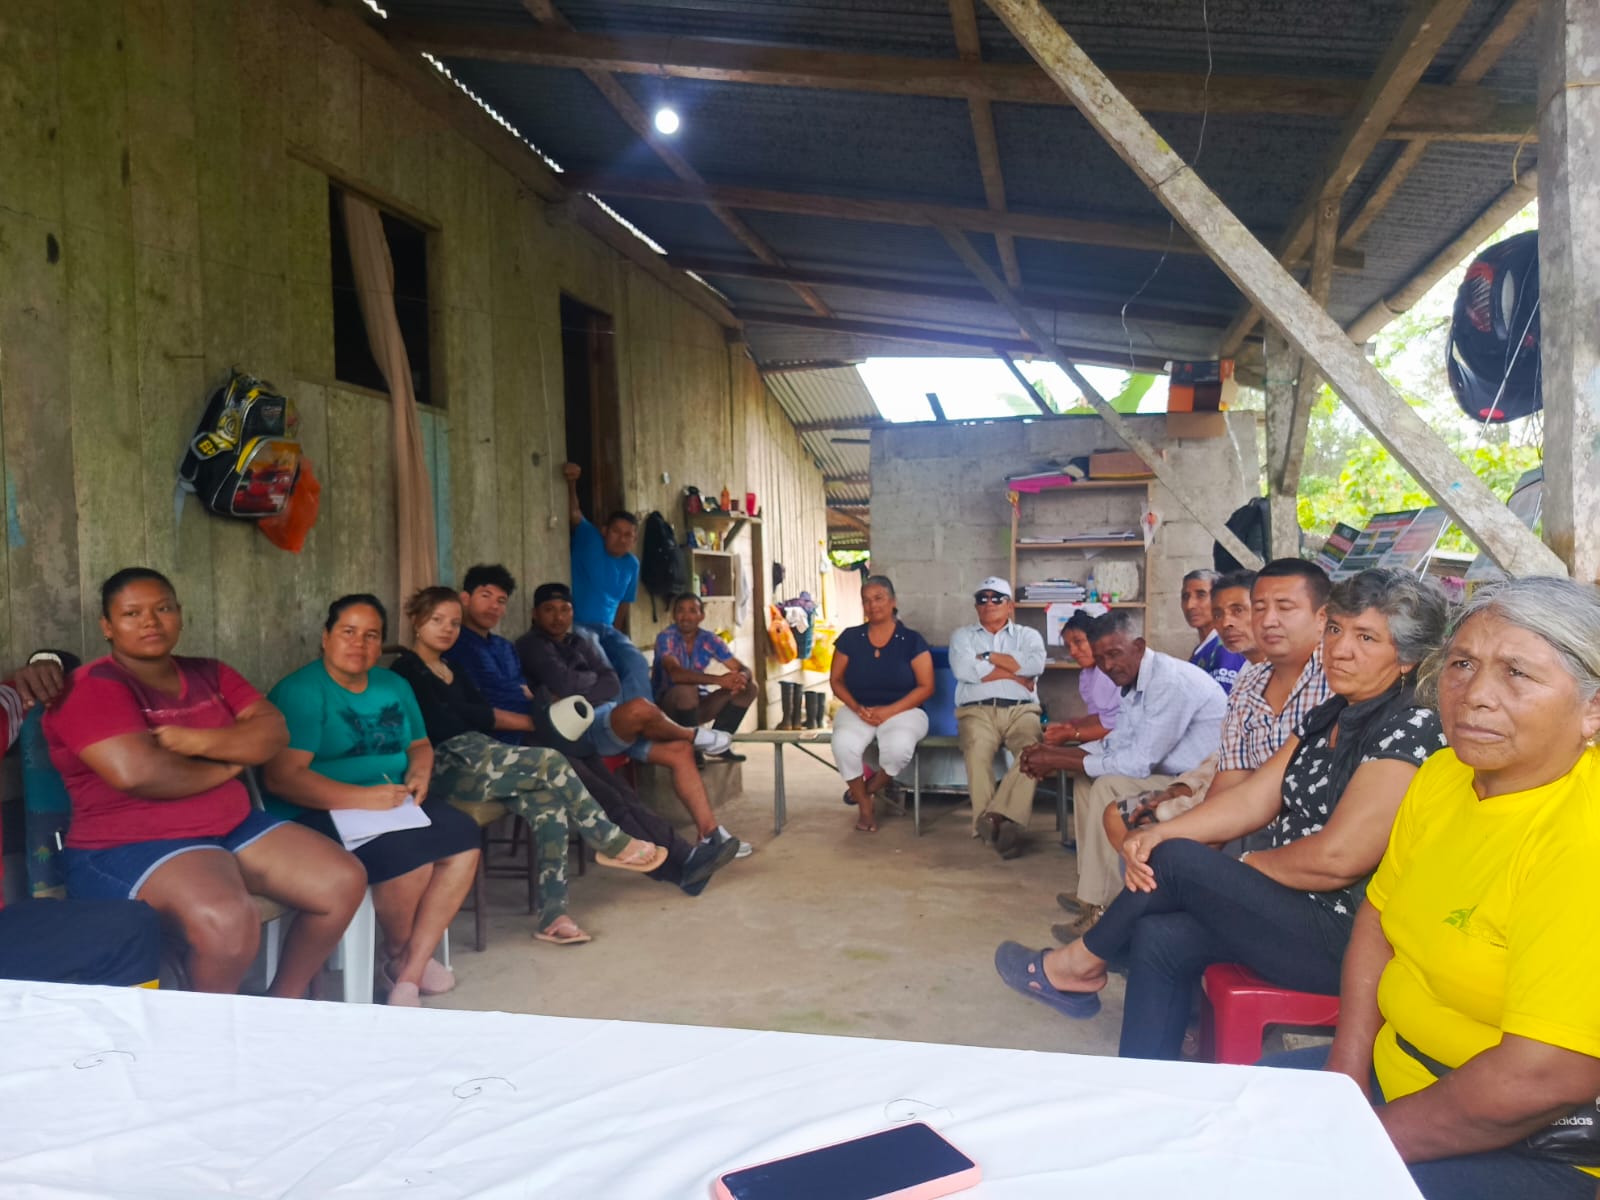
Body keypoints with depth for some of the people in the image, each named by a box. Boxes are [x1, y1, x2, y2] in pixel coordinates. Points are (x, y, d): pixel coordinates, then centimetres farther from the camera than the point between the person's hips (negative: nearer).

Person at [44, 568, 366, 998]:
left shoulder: (208, 674, 11)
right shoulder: (92, 688, -11)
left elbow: (274, 732, 1)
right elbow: (137, 773, -26)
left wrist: (198, 741, -16)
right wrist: (225, 767, -9)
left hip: (234, 828, 8)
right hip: (131, 846, -7)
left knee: (345, 882, -6)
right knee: (227, 920, -36)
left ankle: (283, 1002, 12)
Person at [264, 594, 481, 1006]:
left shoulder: (393, 685, 13)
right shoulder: (300, 691, -11)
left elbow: (420, 744, 23)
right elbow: (282, 777, -21)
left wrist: (420, 774, -2)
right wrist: (362, 797, -28)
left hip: (394, 802, 7)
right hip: (322, 812, -7)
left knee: (463, 837, -19)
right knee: (412, 854, -31)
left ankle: (410, 971, -14)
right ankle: (397, 953, 1)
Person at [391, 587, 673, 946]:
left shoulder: (454, 673, 25)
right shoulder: (406, 670, 1)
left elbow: (480, 718, 11)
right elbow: (441, 727, -11)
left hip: (479, 760, 7)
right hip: (448, 767, -7)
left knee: (549, 803, -20)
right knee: (551, 762, -22)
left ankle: (553, 914, -21)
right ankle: (612, 843, -8)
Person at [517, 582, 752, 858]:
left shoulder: (579, 643, 22)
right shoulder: (531, 645, 0)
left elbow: (613, 686, 9)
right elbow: (565, 684, -16)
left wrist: (581, 694, -10)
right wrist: (593, 679, 4)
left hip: (610, 719, 8)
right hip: (578, 729, -8)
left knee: (679, 751, -8)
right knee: (640, 709, -33)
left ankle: (709, 832, -8)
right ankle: (694, 735, -2)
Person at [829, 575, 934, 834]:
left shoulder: (912, 640, 0)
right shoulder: (850, 638, 7)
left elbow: (926, 687, -3)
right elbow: (836, 680, 9)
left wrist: (889, 711, -15)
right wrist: (857, 708, -11)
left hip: (902, 710, -1)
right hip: (858, 710, 2)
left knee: (899, 746, -36)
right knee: (844, 744, -33)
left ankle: (871, 789, -1)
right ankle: (865, 806, -8)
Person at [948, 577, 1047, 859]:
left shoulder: (1028, 635, 22)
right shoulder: (963, 635, 20)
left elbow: (1036, 665, -3)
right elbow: (963, 670, -3)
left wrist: (989, 658, 0)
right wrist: (1015, 674, 1)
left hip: (1020, 710, 1)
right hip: (977, 710, -1)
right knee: (978, 749, -36)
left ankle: (995, 817, -39)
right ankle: (993, 823, -35)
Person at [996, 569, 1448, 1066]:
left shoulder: (1409, 730, -17)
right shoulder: (1331, 716, 11)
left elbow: (1338, 857, -23)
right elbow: (1254, 797, 6)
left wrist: (1250, 864, -5)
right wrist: (1161, 832, -8)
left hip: (1345, 940, -8)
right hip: (1294, 909, 8)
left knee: (1176, 860, -12)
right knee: (1159, 939, -7)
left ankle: (1079, 963, 13)